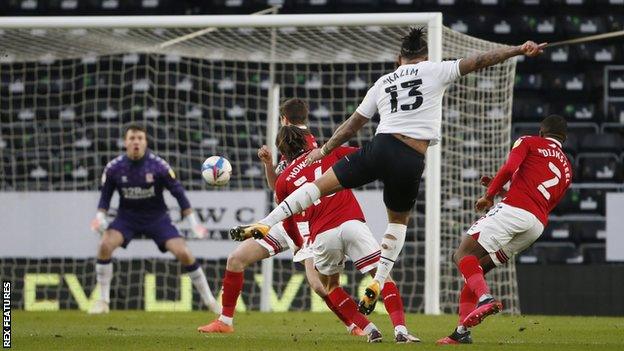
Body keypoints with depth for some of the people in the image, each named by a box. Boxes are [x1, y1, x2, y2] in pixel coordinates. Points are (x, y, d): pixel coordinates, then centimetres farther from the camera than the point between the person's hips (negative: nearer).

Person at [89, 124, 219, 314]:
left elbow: (178, 192, -10)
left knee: (184, 253, -13)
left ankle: (209, 300, 4)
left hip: (157, 218, -1)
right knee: (105, 245, -24)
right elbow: (106, 195, 0)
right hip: (127, 217, 1)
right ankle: (103, 301, -12)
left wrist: (194, 222, -11)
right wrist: (100, 218, -18)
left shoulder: (158, 165, -17)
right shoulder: (114, 168, -13)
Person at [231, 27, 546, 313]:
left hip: (381, 148, 1)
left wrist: (324, 150, 34)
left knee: (321, 184, 6)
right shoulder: (434, 71, 10)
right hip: (412, 161, -1)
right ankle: (378, 284, 12)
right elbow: (477, 62, 7)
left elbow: (354, 124, 25)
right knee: (399, 220, 22)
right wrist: (519, 50, 12)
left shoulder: (383, 83, 19)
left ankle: (264, 225, -6)